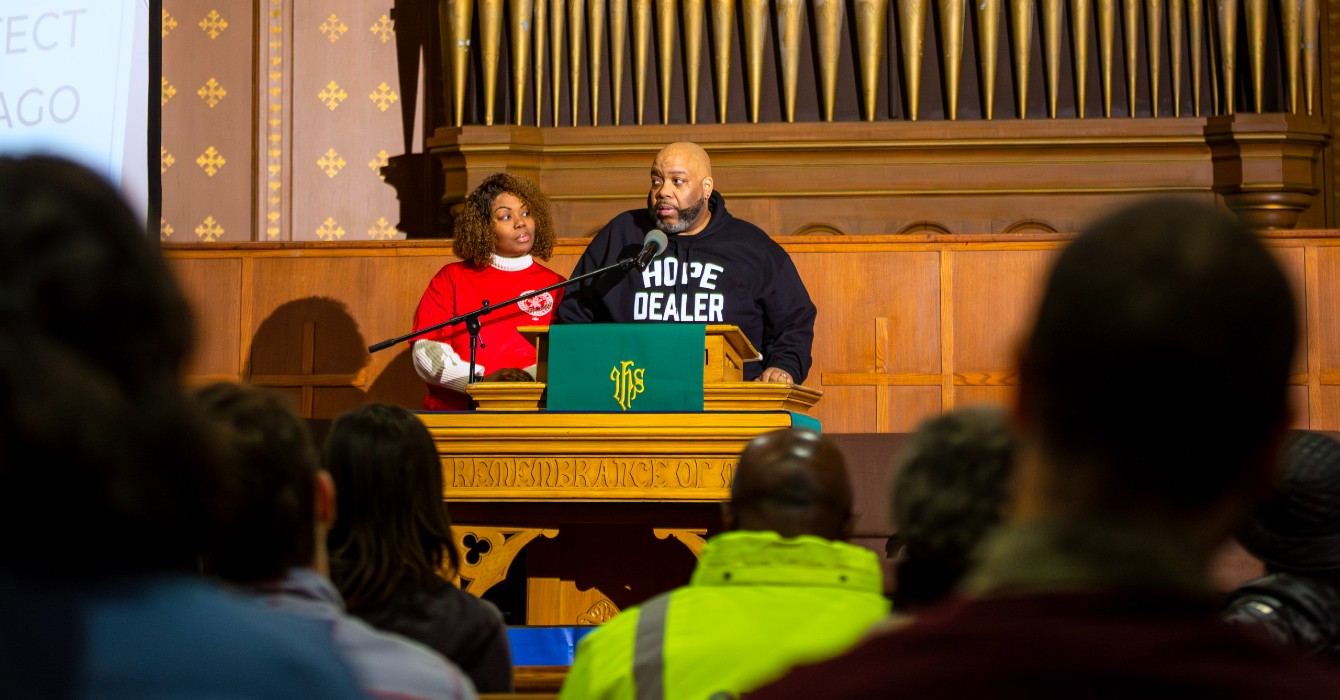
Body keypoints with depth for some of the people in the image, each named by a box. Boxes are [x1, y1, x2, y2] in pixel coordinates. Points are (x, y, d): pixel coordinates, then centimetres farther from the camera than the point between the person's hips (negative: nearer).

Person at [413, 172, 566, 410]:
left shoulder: (555, 286, 14)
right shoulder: (452, 278, 13)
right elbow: (425, 351, 2)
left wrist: (528, 377, -16)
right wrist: (484, 380, -13)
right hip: (454, 411, 0)